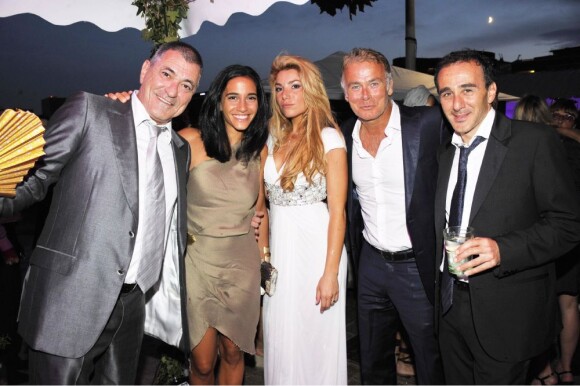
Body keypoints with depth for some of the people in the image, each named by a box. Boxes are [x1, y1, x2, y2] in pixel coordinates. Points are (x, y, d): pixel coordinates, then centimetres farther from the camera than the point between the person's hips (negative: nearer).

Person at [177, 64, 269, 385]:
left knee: (233, 354, 16)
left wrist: (265, 260, 12)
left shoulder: (259, 150, 3)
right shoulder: (190, 141, -10)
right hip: (198, 262, -3)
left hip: (242, 265, 3)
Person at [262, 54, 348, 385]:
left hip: (316, 249, -5)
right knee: (281, 342, 13)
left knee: (315, 341, 7)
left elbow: (338, 211, -11)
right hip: (279, 249, 5)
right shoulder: (274, 138, 10)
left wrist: (331, 273, -15)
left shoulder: (328, 138, -7)